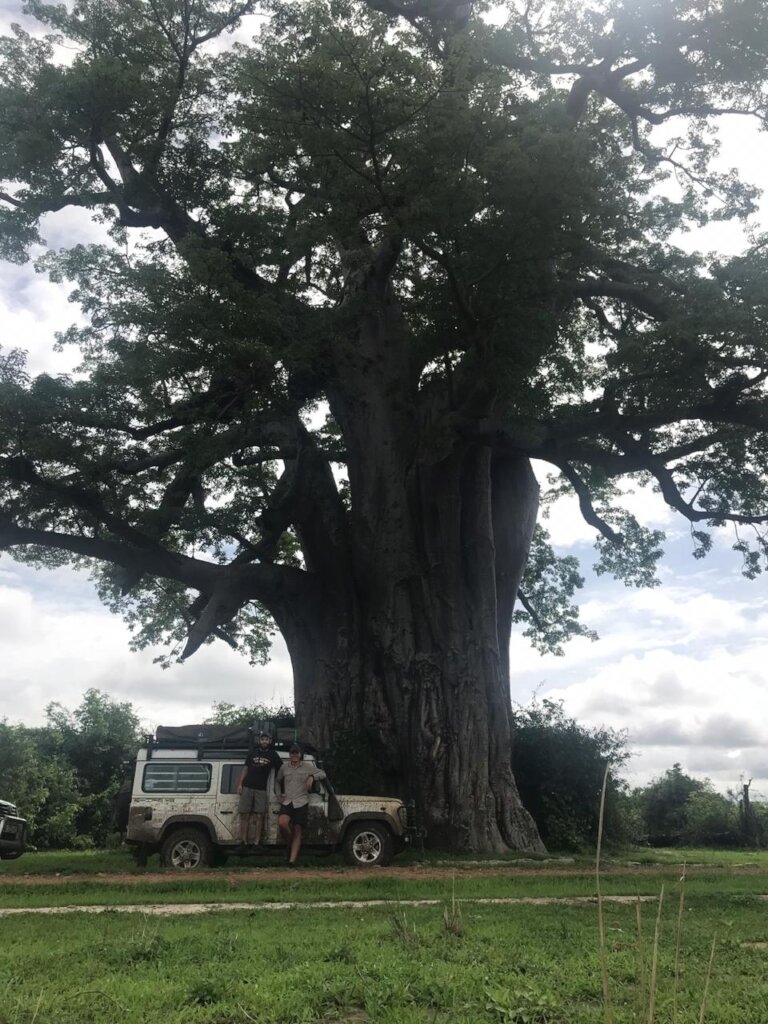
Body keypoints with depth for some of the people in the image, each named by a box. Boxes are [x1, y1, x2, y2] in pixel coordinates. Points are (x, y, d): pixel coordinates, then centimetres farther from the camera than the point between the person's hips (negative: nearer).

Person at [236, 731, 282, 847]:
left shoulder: (273, 755, 7)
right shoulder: (253, 753, 11)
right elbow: (245, 768, 12)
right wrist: (240, 784, 2)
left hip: (261, 789, -1)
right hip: (247, 787, 1)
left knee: (259, 816, -5)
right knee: (244, 815, -3)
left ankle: (256, 842, -3)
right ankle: (244, 842, -1)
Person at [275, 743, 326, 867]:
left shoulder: (307, 767, 6)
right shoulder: (284, 768, 12)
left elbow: (322, 773, 9)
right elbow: (277, 781, 26)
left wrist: (312, 777, -9)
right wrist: (279, 794, 12)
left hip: (301, 803, -1)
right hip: (287, 802, 1)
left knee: (298, 830, -6)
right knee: (282, 823, -25)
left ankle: (292, 860, -7)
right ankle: (289, 843, 2)